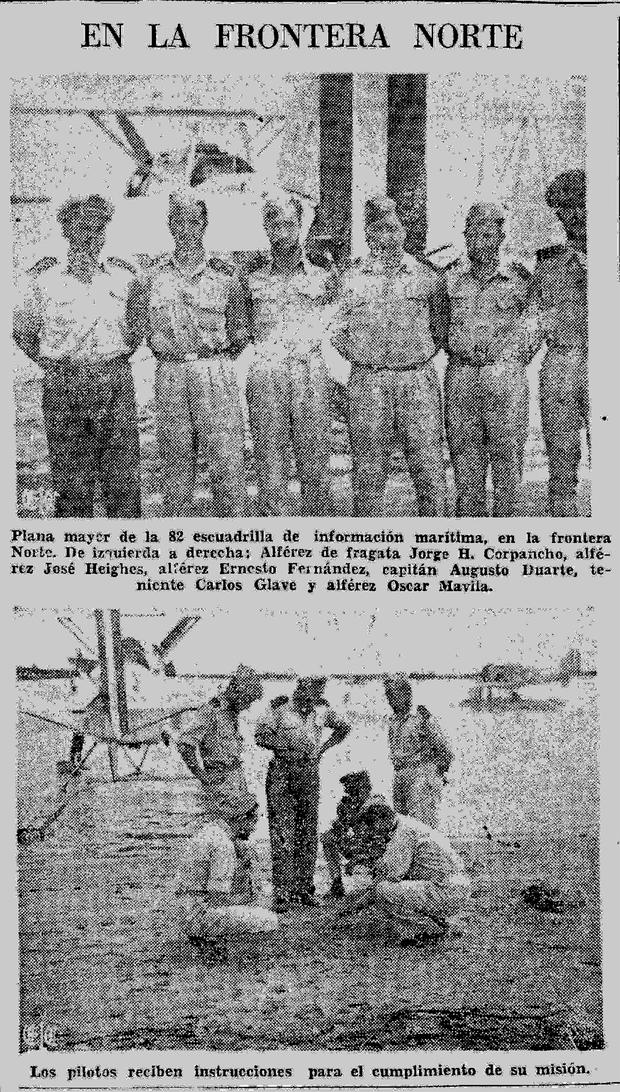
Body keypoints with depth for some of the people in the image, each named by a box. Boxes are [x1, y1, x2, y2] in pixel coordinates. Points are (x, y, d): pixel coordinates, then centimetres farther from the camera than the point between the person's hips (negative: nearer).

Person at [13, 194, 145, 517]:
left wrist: (120, 356, 13)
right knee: (71, 484, 1)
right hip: (63, 389, -1)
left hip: (116, 384, 2)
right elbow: (22, 330, 11)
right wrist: (51, 365, 5)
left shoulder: (124, 278, 6)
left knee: (124, 477, 1)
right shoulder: (44, 280, 0)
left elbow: (137, 328, 22)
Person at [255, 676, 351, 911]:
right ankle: (282, 894, -7)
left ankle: (304, 890, 17)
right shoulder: (280, 712, -8)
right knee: (282, 836, -8)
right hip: (282, 775, -4)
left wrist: (323, 748, 7)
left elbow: (343, 728, 18)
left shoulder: (322, 711, 3)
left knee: (308, 835, 7)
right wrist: (285, 747, -16)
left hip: (309, 776, 4)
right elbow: (260, 736, -6)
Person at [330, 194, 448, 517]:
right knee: (368, 469, 2)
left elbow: (441, 326, 16)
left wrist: (423, 353, 6)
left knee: (429, 464, -1)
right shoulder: (353, 278, 8)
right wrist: (361, 357, 5)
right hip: (368, 381, 0)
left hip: (418, 378, 0)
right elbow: (337, 332, 14)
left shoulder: (426, 276, 8)